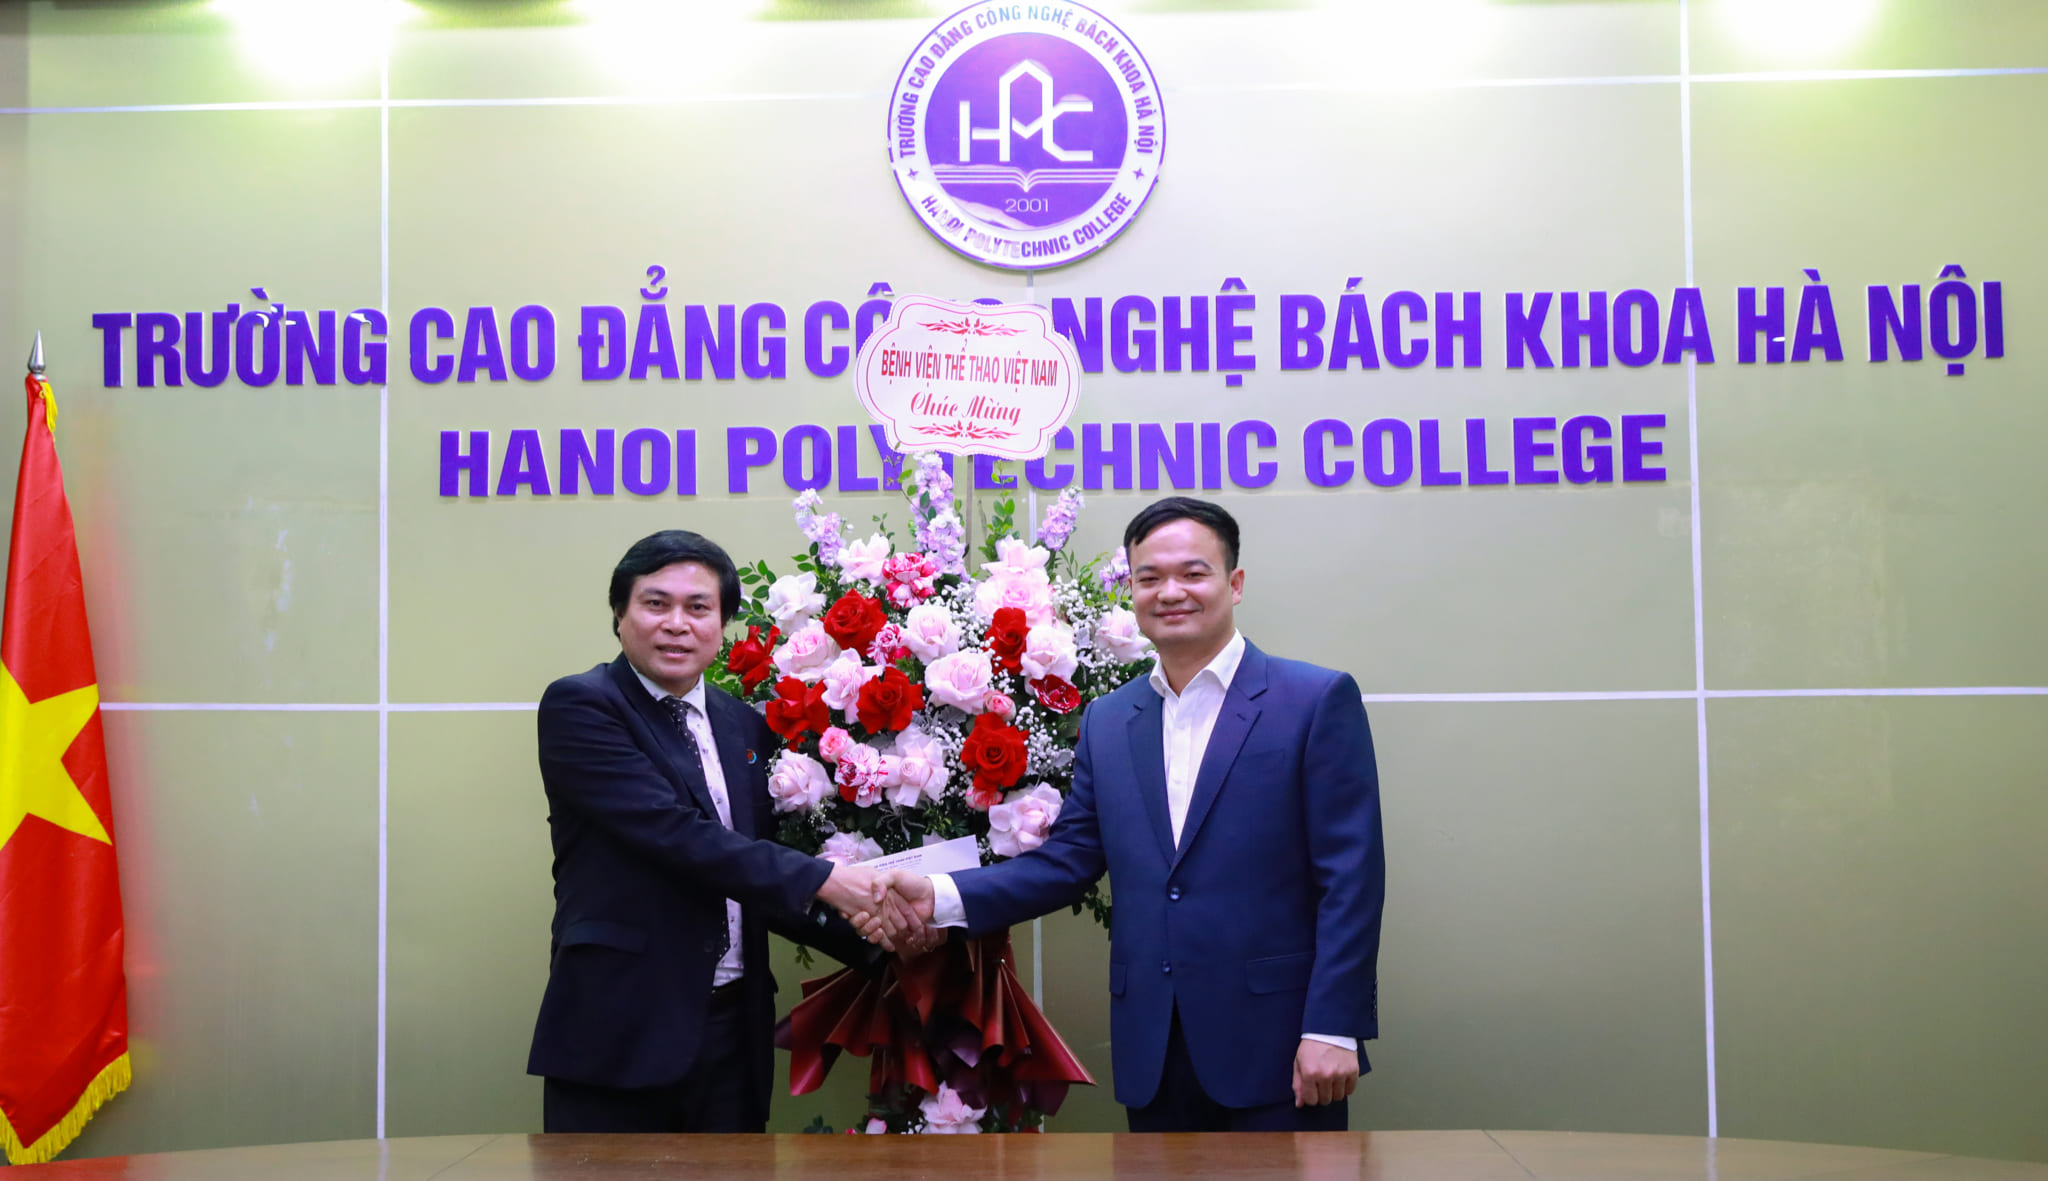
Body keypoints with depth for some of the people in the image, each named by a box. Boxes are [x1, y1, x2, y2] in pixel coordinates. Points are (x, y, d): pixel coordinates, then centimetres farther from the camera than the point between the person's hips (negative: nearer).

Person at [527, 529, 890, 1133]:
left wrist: (873, 939, 0)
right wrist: (820, 880, -19)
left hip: (734, 1033, 6)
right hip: (620, 1034, -5)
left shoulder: (747, 727, 13)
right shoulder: (578, 705, -6)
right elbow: (673, 833, -18)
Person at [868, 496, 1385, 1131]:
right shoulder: (1107, 720, 12)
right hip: (1153, 1055, 4)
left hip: (1276, 1045, -4)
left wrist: (1333, 1030, -13)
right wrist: (940, 898, -5)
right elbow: (1067, 860, 9)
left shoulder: (1319, 699, -3)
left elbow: (1352, 877, -7)